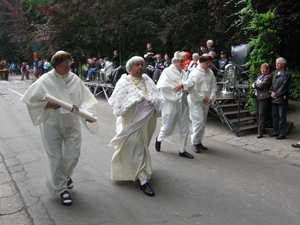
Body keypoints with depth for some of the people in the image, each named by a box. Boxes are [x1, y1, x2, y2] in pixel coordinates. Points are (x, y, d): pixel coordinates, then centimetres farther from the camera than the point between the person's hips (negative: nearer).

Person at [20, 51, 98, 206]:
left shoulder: (75, 79, -4)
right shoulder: (45, 80, -10)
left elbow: (86, 99, 0)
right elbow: (30, 99, -4)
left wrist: (86, 112, -18)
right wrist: (48, 105, -17)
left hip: (72, 123, 3)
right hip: (52, 125, -2)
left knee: (74, 155, 6)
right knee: (56, 158, 4)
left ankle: (66, 176, 40)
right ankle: (62, 189, 23)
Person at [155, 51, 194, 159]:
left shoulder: (184, 73, 11)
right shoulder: (167, 71, -6)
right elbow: (161, 86, -17)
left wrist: (182, 85, -17)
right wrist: (174, 88, -13)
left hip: (183, 104, 6)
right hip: (170, 104, -5)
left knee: (184, 129, 7)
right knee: (168, 127, 4)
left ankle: (182, 150, 20)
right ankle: (159, 138, 36)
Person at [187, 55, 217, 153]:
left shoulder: (210, 72, 6)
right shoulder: (194, 73, -11)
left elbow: (214, 86, 9)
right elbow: (191, 89, -15)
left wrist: (211, 98, -6)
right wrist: (202, 98, -13)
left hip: (206, 101, 6)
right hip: (196, 101, -6)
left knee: (202, 122, 12)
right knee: (199, 122, -11)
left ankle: (199, 141, 25)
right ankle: (195, 143, 4)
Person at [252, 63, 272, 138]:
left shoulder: (268, 77, -8)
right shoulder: (259, 76, 19)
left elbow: (261, 85, -17)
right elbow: (254, 84, 16)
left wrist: (254, 85, 0)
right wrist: (255, 85, -6)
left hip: (264, 98, -8)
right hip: (257, 97, 8)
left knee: (261, 115, -6)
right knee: (257, 114, 10)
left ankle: (260, 133, -4)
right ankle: (259, 129, 19)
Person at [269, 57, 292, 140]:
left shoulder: (286, 74, -9)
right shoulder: (275, 72, 13)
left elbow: (284, 86, -15)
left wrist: (276, 93, -14)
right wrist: (272, 91, -2)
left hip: (282, 98, -7)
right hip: (274, 98, 7)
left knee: (282, 117, -1)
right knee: (274, 116, 13)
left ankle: (282, 133, 8)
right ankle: (276, 131, 24)